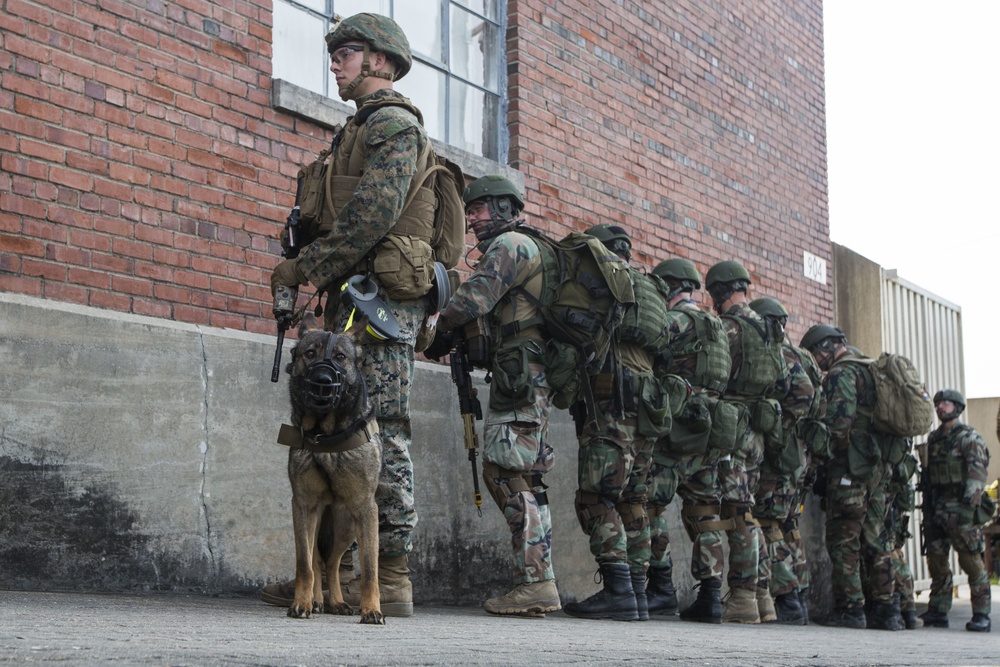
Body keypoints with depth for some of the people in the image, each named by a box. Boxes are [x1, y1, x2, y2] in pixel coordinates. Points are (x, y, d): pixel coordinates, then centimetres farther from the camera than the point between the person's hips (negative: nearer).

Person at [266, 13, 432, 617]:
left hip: (381, 296, -10)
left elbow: (370, 217, -18)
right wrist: (310, 268, 11)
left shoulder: (393, 125, -5)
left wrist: (301, 268, -11)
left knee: (382, 433, -11)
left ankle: (392, 580, -9)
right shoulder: (364, 129, 27)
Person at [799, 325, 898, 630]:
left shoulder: (841, 373, -8)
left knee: (843, 538, -6)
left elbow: (838, 421, -19)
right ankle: (884, 609, 8)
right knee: (875, 539, 9)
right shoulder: (869, 369, 21)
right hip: (876, 467, 9)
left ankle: (850, 607, -8)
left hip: (850, 467, -9)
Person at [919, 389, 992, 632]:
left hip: (961, 509, -7)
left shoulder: (969, 437, -2)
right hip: (936, 509, 7)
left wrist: (971, 496, -28)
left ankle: (981, 615, -3)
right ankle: (938, 612, 14)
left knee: (971, 561, -7)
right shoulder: (933, 439, 18)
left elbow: (977, 469, -15)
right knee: (936, 561, 7)